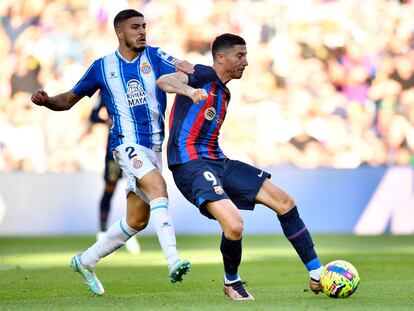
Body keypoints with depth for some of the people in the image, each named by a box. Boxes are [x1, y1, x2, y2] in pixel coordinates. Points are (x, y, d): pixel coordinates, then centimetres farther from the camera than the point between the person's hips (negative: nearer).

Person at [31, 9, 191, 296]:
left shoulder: (153, 56, 4)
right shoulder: (102, 67, 3)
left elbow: (183, 69, -16)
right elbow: (69, 100, 13)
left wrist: (187, 70, -41)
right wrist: (46, 101, -8)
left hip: (154, 146, 4)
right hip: (127, 142, -4)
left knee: (137, 220, 8)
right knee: (158, 187, -30)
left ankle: (86, 261, 27)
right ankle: (174, 261, -40)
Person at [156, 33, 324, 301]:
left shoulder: (224, 93, 19)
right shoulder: (204, 76, -8)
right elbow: (163, 81, -26)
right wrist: (190, 91, -41)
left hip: (218, 162, 9)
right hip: (191, 165, -9)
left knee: (284, 202, 4)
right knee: (234, 226, -28)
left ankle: (317, 274, 11)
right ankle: (231, 282, 2)